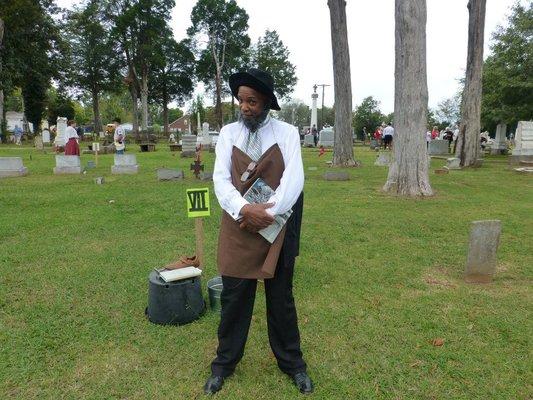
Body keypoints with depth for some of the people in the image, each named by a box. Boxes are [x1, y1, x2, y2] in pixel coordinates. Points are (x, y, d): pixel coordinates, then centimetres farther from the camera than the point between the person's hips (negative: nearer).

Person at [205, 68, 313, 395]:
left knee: (281, 298, 13)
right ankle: (225, 362, 32)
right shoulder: (229, 133, 3)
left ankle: (292, 362, 33)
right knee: (233, 297, 11)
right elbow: (220, 179, -5)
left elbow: (294, 179, -11)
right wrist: (244, 209, -21)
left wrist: (269, 213, -19)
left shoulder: (287, 132, -2)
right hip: (238, 228, 2)